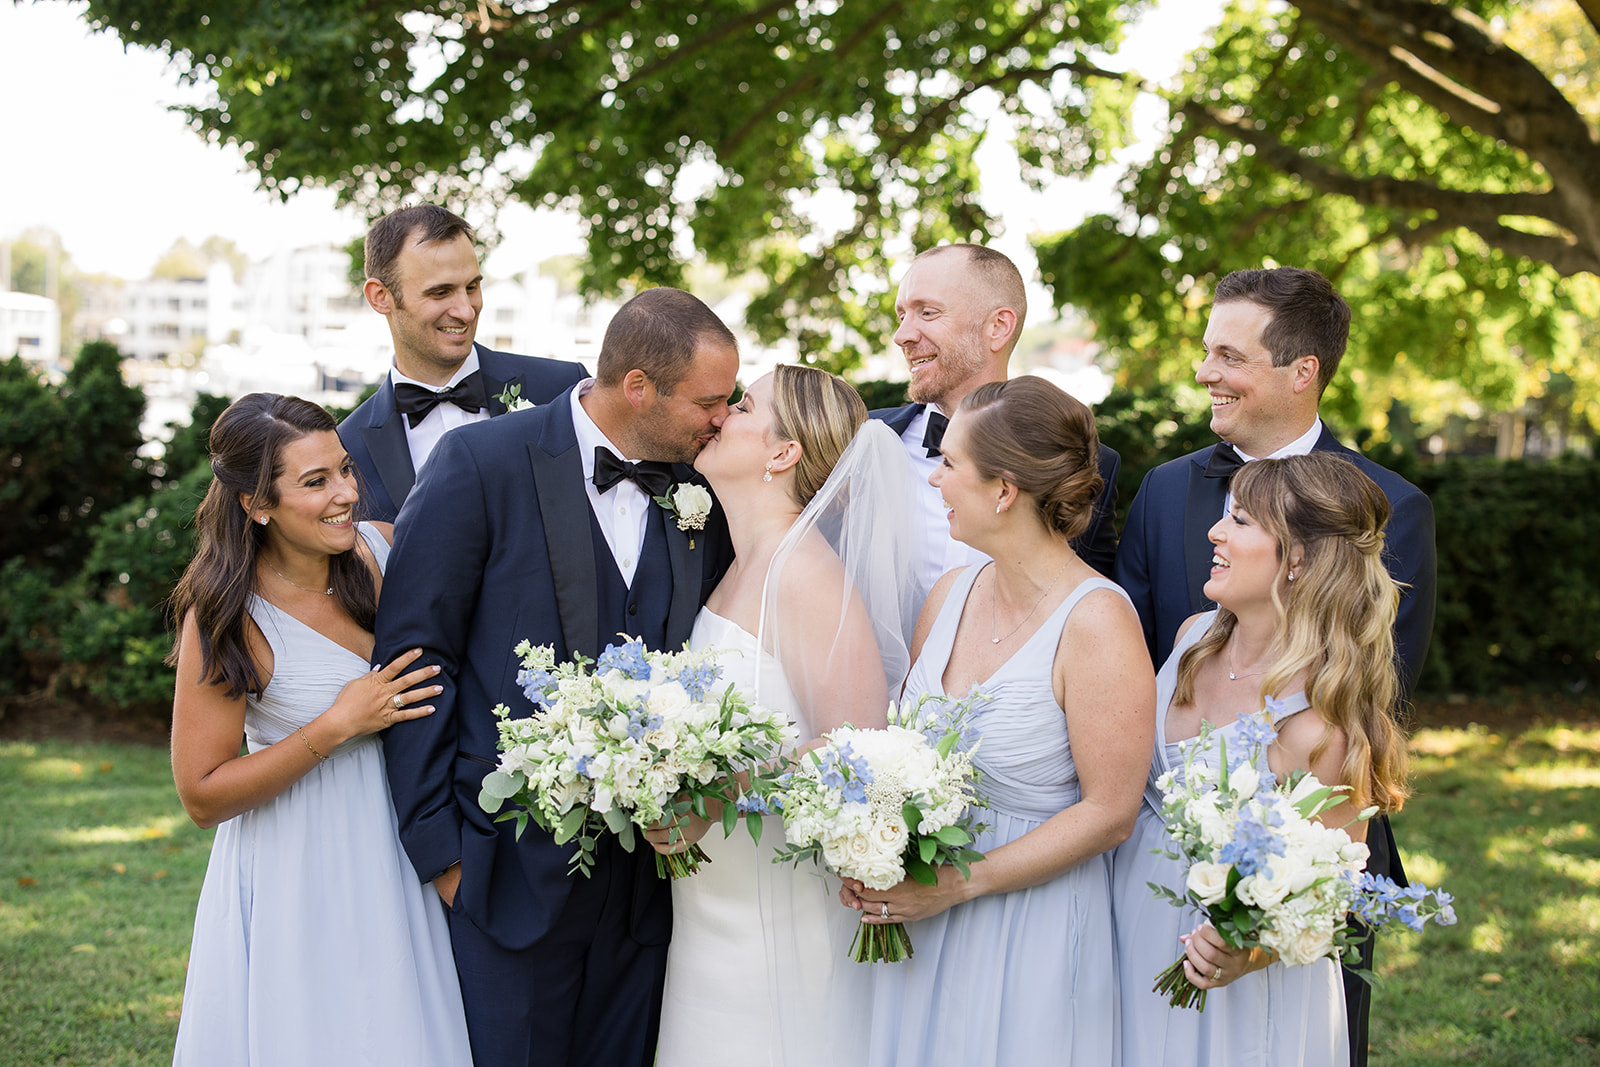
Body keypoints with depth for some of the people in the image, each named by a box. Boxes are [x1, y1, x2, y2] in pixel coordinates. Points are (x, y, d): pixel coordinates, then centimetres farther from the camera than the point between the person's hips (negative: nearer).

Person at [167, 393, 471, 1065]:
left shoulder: (383, 549, -7)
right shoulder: (227, 618, -19)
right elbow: (203, 795, -15)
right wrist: (341, 725, -22)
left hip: (394, 854, 5)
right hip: (296, 877, -5)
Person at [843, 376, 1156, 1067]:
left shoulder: (1097, 622, -19)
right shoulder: (951, 594, 0)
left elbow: (1108, 814, -17)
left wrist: (957, 885, -17)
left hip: (1031, 928, -6)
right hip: (919, 914, 6)